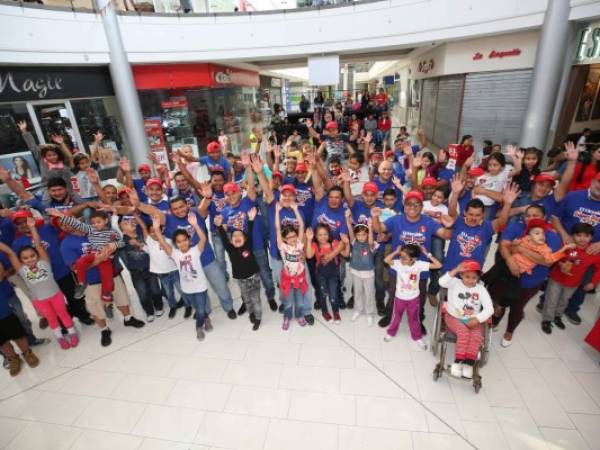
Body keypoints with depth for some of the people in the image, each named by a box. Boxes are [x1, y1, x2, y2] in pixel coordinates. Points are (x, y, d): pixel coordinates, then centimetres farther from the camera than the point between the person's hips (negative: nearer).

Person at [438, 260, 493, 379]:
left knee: (477, 336, -25)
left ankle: (468, 363, -19)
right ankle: (458, 361, -20)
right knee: (463, 332, -28)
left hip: (473, 320, 2)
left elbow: (489, 309, -4)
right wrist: (455, 270, -33)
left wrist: (477, 319, -19)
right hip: (454, 317, -2)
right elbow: (442, 282, -27)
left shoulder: (481, 289, 2)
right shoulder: (455, 283, -4)